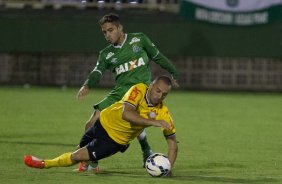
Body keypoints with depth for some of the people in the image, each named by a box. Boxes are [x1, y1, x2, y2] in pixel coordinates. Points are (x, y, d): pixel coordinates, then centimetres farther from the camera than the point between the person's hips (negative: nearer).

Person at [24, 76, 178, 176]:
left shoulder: (163, 113, -23)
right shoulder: (139, 90, -27)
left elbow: (172, 142, -15)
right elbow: (126, 114, -41)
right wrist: (152, 122, -48)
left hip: (115, 141, -1)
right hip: (105, 122, 1)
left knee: (77, 157, -9)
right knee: (82, 147, 24)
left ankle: (45, 164, 14)